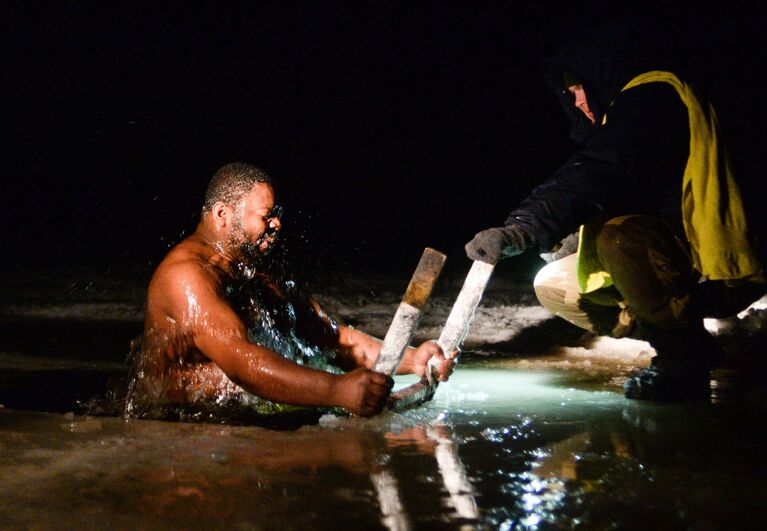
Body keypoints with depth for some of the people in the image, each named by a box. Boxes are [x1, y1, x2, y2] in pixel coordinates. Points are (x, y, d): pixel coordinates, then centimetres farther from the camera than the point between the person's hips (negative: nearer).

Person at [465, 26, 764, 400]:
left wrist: (522, 229, -38)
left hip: (713, 272, -10)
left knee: (618, 235, -37)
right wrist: (578, 237, -3)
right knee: (553, 285, 9)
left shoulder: (653, 96, -12)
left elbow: (599, 175, -29)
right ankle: (676, 344, 7)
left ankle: (684, 359, -15)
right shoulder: (629, 107, 20)